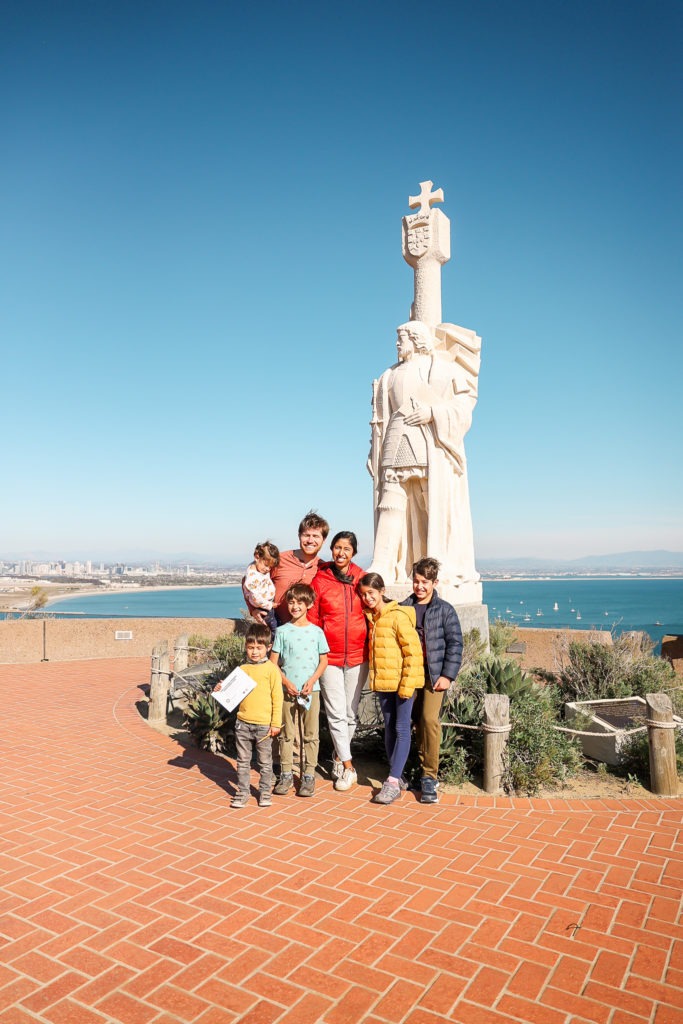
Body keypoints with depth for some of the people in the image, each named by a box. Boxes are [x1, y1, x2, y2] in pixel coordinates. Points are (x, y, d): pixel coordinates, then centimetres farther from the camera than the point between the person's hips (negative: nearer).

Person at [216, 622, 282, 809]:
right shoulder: (242, 669, 6)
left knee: (265, 762, 10)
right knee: (243, 761, 14)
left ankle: (265, 791, 26)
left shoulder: (271, 669, -8)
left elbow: (277, 697, -7)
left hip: (264, 724, -4)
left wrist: (276, 723, -8)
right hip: (243, 723, 4)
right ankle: (242, 791, 27)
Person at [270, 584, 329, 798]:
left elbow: (323, 661, 5)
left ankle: (309, 775, 17)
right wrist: (286, 683, -10)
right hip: (288, 690, 0)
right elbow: (273, 662, 2)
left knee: (311, 734, 5)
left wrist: (312, 681, -8)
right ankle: (286, 774, 20)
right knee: (286, 734, 7)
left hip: (311, 690, 0)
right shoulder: (282, 631, 1)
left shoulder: (317, 632, 2)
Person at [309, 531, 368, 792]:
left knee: (350, 713, 11)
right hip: (329, 656, -2)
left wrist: (371, 650, 7)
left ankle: (339, 757, 30)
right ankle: (348, 767, 9)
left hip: (357, 656, 2)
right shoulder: (320, 580, -2)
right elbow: (313, 620, 1)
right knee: (336, 714, -2)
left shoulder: (362, 579, 2)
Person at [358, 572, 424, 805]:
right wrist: (375, 679, 11)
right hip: (383, 683, 8)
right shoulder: (371, 618, 8)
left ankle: (393, 782, -2)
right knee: (389, 728, 13)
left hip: (402, 682, -7)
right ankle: (397, 777, 24)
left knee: (401, 729, -3)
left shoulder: (398, 616, -15)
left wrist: (407, 684, -18)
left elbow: (413, 651, -16)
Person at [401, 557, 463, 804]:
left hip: (434, 673, -3)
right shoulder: (403, 608, 9)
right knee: (417, 720, 5)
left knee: (429, 718, -15)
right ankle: (425, 768, 21)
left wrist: (448, 675, -7)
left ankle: (429, 776, -4)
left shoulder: (445, 610, 1)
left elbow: (455, 644, 0)